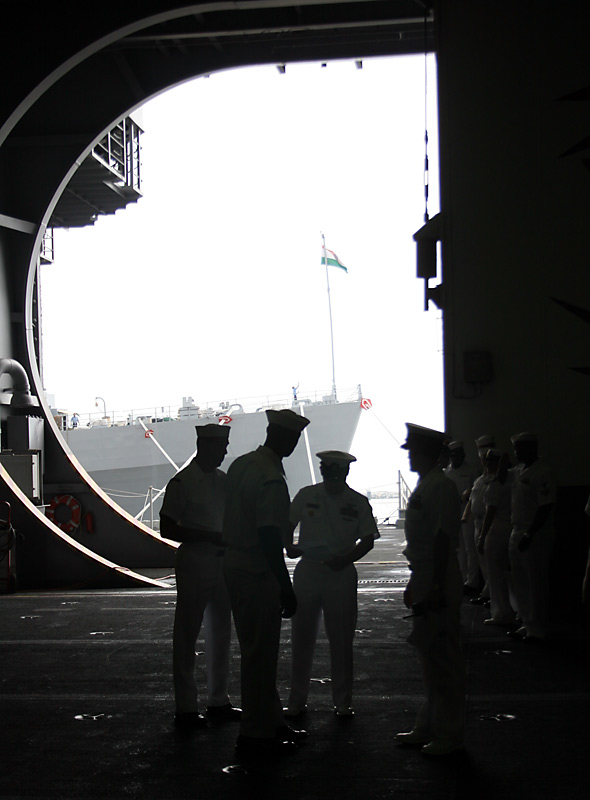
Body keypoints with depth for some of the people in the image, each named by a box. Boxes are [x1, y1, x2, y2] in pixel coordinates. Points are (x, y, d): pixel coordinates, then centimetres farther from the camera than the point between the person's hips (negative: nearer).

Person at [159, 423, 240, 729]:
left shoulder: (223, 480, 9)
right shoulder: (182, 482, -10)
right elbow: (167, 529, -13)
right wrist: (210, 537, -19)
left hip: (222, 563, 7)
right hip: (194, 563, -7)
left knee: (220, 634, 13)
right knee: (187, 636, 1)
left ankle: (218, 701, 24)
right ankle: (186, 708, 8)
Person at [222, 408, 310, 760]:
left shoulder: (241, 464, 7)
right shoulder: (272, 479, -21)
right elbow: (269, 538, -24)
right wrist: (286, 588, -19)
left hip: (235, 563, 10)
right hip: (258, 572, -10)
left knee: (259, 649, 18)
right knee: (261, 654, 1)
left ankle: (272, 721, 30)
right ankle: (256, 734, 10)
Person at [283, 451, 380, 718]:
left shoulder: (358, 503, 0)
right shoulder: (306, 495, 2)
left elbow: (368, 540, 1)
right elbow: (288, 525, 9)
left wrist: (345, 559, -15)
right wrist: (289, 546, -11)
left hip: (341, 574, -1)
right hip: (307, 572, 1)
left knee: (341, 640, 5)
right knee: (302, 638, 7)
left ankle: (342, 701, 17)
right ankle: (296, 701, 18)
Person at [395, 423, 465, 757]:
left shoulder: (441, 487, -16)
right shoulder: (425, 486, 15)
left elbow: (444, 538, -21)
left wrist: (435, 587, -24)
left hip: (439, 585, -10)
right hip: (425, 582, 10)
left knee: (443, 658, -2)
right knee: (430, 654, 16)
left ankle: (448, 733, 7)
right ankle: (428, 726, 27)